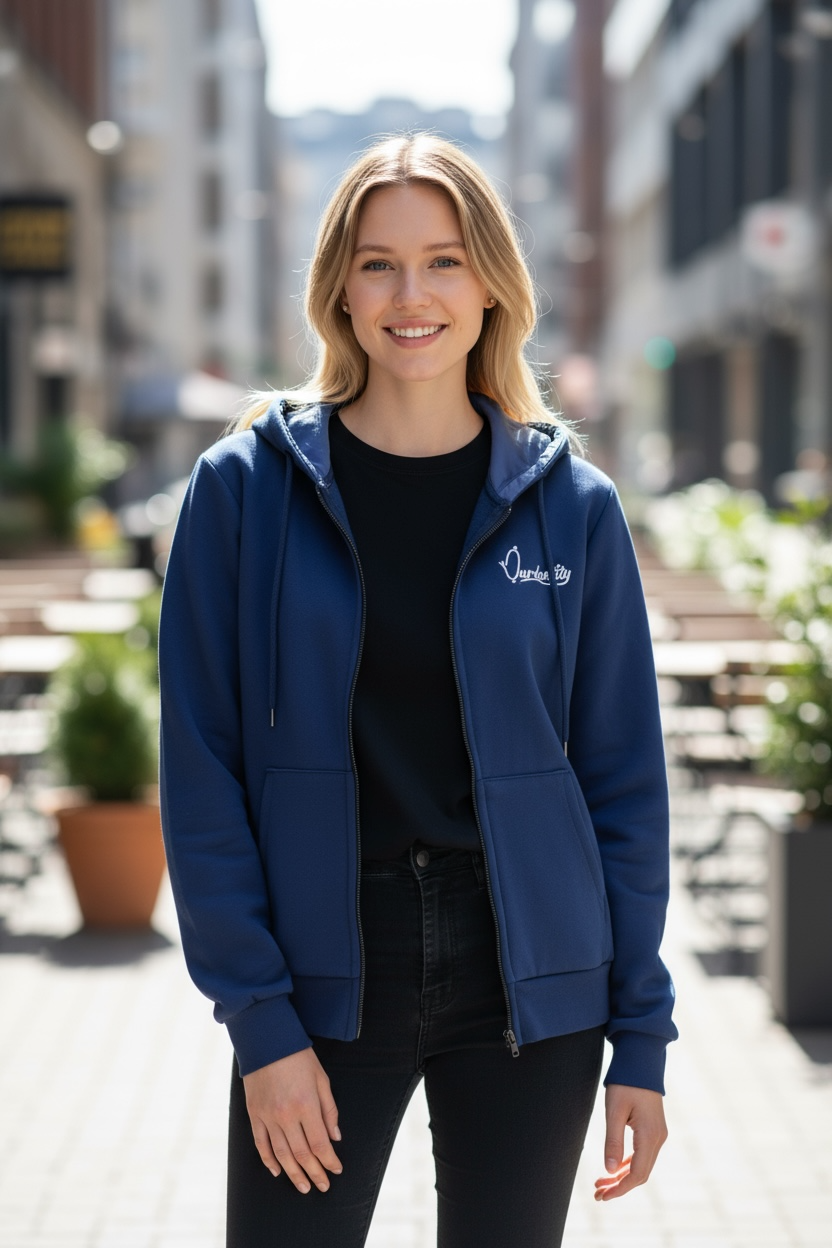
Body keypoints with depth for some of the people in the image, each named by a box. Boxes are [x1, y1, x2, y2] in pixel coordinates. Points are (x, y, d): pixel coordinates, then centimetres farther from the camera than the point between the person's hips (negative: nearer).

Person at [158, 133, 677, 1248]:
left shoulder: (571, 505, 2)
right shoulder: (246, 488, -2)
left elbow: (624, 778, 4)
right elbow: (202, 771, -3)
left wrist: (640, 1037, 1)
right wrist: (260, 1019, -9)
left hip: (527, 983, 1)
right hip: (322, 975, -1)